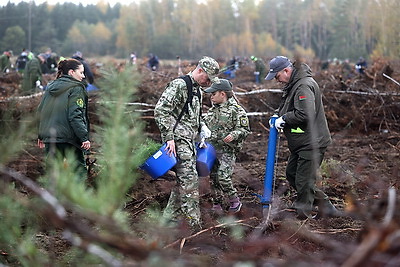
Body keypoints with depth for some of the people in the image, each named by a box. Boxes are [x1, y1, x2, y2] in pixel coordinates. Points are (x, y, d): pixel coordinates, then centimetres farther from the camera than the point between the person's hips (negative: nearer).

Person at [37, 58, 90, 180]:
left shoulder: (50, 88, 14)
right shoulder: (76, 89, -8)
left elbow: (41, 111, 16)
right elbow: (75, 116, -18)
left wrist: (41, 136, 22)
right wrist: (84, 137, -18)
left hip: (49, 137, 7)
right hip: (68, 138, -7)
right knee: (79, 168, 2)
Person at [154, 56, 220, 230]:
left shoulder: (197, 90, 19)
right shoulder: (179, 85, -12)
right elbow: (161, 111, -19)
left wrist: (202, 127, 12)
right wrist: (169, 137, -22)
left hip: (189, 141, 10)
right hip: (178, 140, -10)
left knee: (183, 181, 12)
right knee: (189, 180, -13)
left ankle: (169, 218, 21)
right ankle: (194, 223, -12)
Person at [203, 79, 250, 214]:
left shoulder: (236, 110, -6)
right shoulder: (212, 110, 15)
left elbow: (244, 129, -8)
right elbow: (206, 124, 29)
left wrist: (233, 135, -24)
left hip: (227, 150, -7)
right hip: (212, 148, 7)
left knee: (223, 176, -16)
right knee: (213, 177, 7)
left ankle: (235, 201, 4)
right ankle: (217, 203, 20)